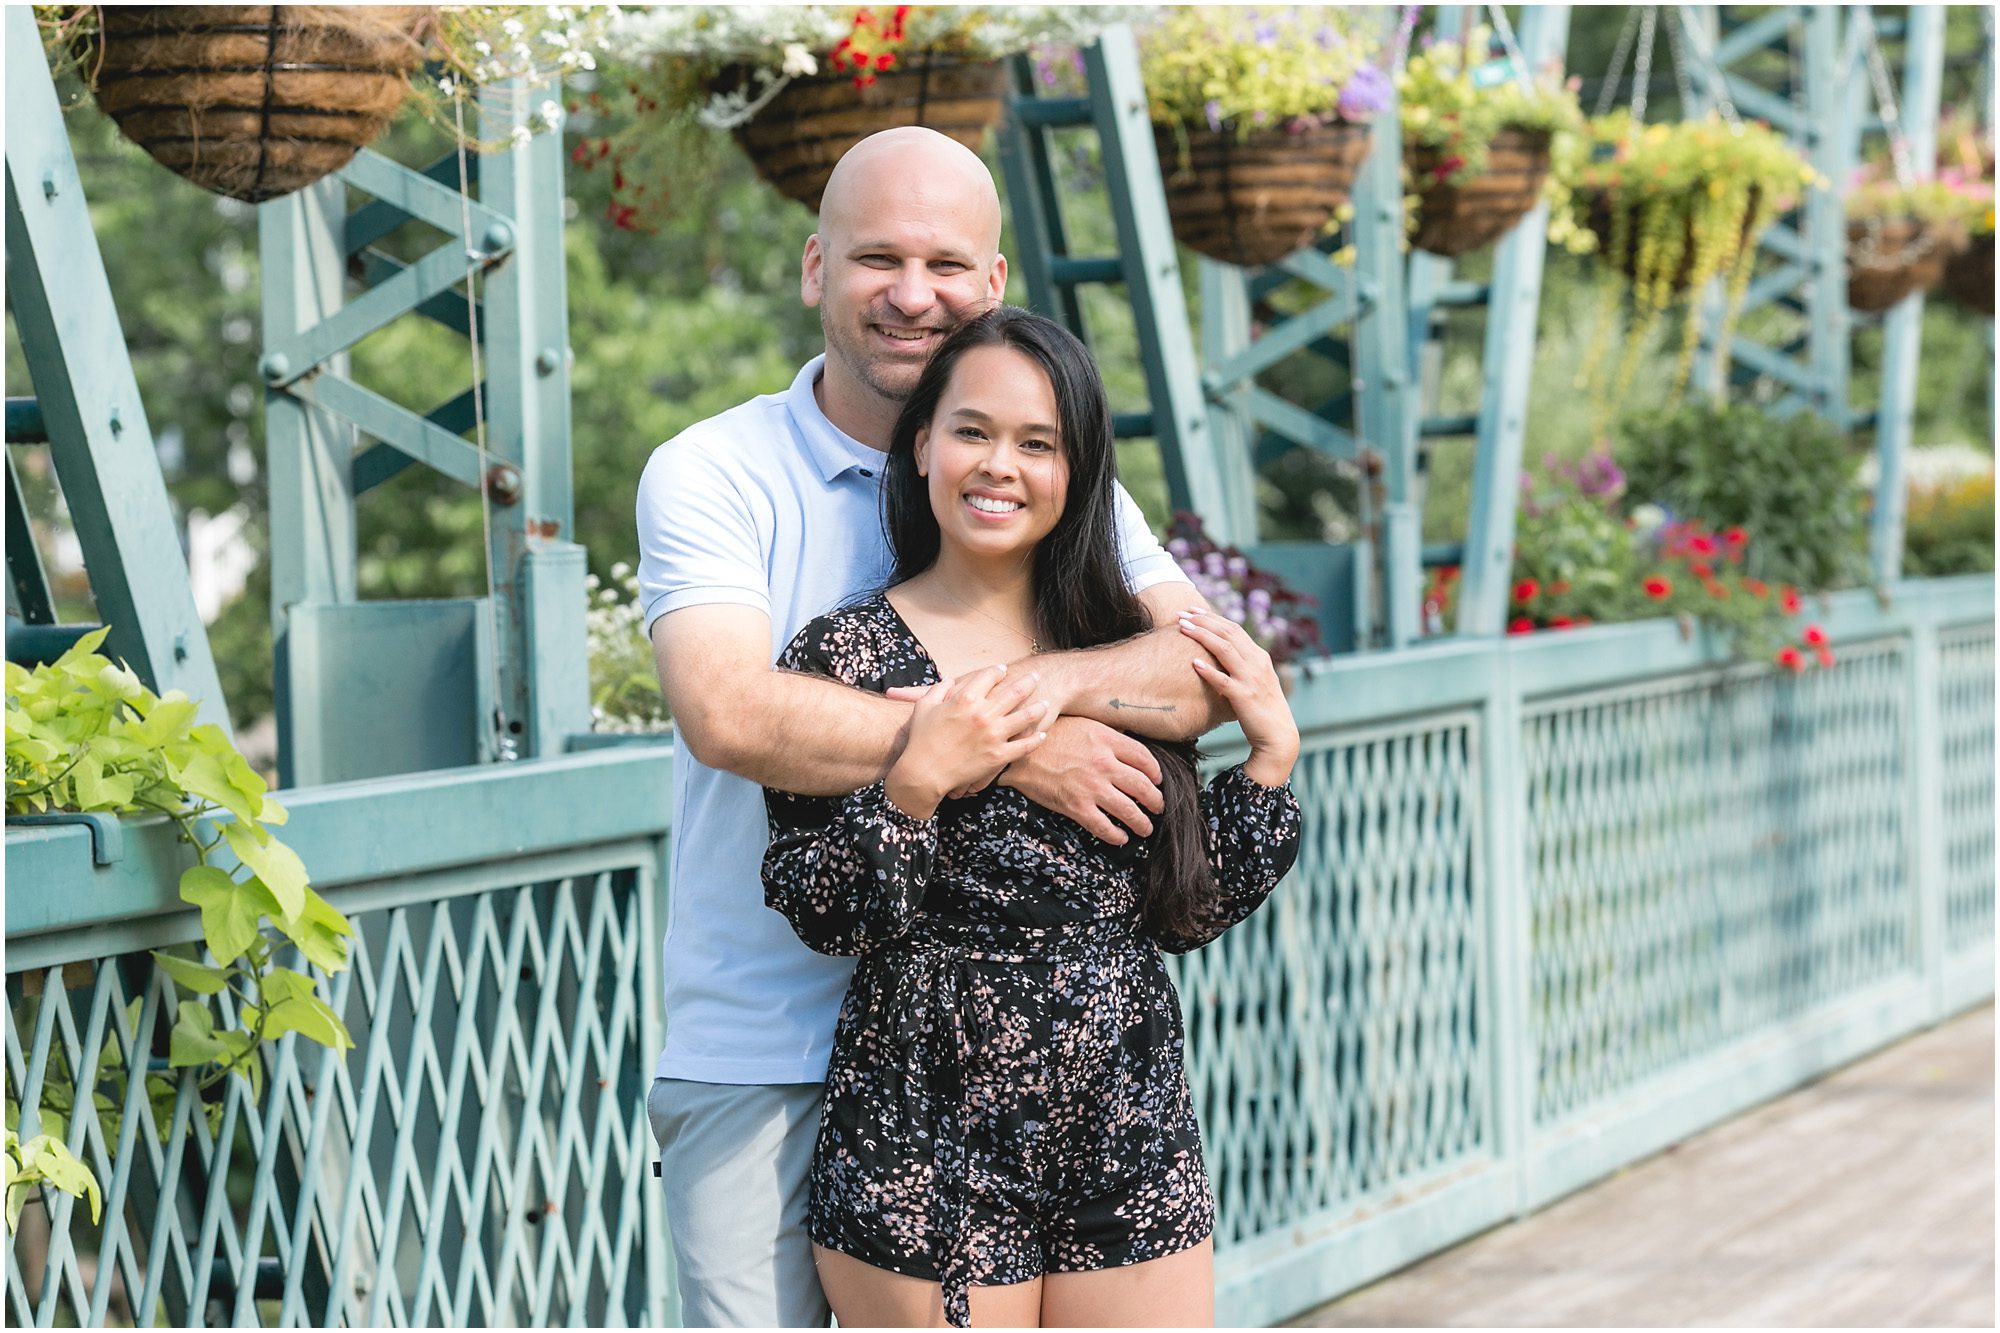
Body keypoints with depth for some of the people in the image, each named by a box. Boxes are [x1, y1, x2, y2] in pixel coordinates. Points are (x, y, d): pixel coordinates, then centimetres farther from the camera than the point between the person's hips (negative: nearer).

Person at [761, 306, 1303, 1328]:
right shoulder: (846, 653, -3)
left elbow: (1188, 915, 10)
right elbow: (819, 916, -9)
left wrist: (1271, 753, 2)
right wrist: (915, 786, -22)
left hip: (1134, 1135, 4)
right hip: (927, 1152, -4)